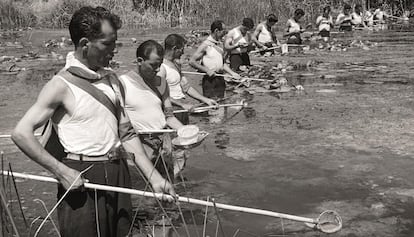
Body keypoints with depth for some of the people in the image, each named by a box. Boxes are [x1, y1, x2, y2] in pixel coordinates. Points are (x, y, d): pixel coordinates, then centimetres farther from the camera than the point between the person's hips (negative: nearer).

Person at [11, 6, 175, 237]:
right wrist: (61, 171, -17)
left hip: (118, 173, 6)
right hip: (81, 179, -6)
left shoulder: (111, 79, 9)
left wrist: (153, 176, 5)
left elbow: (127, 133, 11)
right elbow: (22, 133, -13)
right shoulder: (62, 85, -11)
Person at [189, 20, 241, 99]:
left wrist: (232, 73, 8)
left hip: (220, 79, 7)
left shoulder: (219, 45, 12)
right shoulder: (205, 45, -11)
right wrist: (207, 70, -19)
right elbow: (192, 62, -14)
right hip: (209, 80, -7)